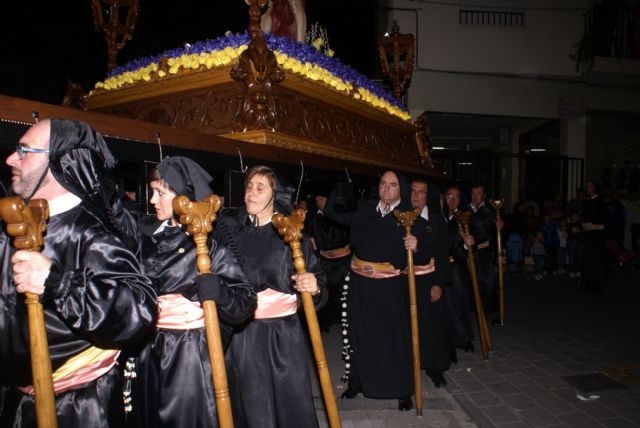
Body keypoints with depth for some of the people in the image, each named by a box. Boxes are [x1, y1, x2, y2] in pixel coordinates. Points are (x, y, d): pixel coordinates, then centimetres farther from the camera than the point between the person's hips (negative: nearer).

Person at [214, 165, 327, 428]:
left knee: (291, 404, 5)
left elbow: (316, 277, 0)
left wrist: (314, 286, -18)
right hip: (242, 334, 1)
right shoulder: (230, 228, 4)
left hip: (283, 333, -1)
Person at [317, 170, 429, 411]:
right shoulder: (364, 208, 4)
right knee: (359, 334, 14)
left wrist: (415, 247, -31)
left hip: (390, 286, -3)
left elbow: (422, 258, -9)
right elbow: (332, 213, 10)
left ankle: (403, 391, 24)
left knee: (395, 337, 5)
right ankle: (357, 382, 34)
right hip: (359, 283, 3)